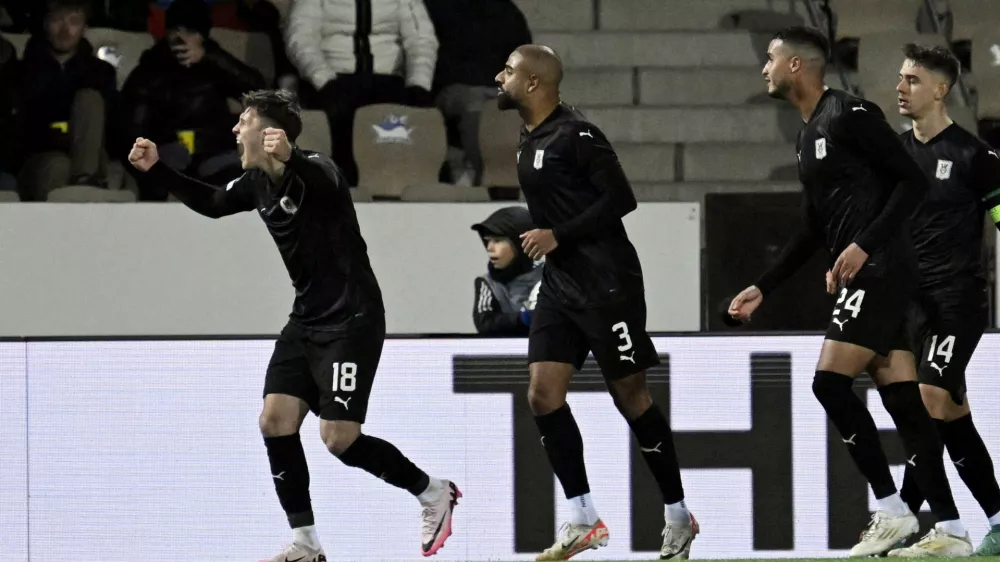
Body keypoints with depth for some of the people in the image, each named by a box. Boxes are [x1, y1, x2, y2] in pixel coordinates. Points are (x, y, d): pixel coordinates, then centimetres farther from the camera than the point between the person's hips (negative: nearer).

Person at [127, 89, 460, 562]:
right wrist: (156, 169, 15)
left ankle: (434, 493, 9)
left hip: (351, 319, -8)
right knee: (275, 421, -4)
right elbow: (210, 203, 25)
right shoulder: (258, 182, 6)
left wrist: (290, 158, -65)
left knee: (338, 438, -12)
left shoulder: (315, 171, -19)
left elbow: (325, 186, -44)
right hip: (307, 321, 8)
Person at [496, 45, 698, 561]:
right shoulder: (529, 141, 13)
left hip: (605, 283, -8)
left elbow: (620, 199, -18)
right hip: (559, 284, 9)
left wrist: (558, 236, -19)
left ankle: (678, 515, 11)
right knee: (543, 394, -4)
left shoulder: (575, 135, -14)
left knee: (630, 396, -2)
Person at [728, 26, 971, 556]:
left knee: (831, 380, -14)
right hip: (863, 276, 9)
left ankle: (891, 508, -10)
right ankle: (949, 525, 2)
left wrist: (864, 245, -21)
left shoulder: (850, 115, -9)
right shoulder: (810, 134, 20)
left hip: (881, 268, -9)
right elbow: (813, 230, 27)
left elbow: (913, 181, -13)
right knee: (901, 397, 4)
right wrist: (762, 287, 26)